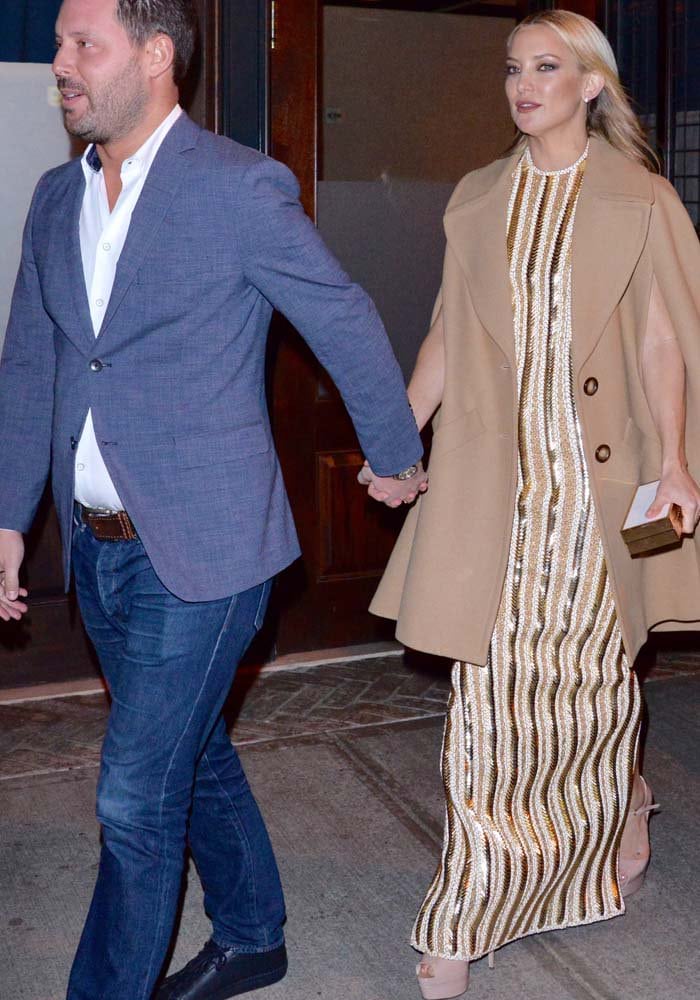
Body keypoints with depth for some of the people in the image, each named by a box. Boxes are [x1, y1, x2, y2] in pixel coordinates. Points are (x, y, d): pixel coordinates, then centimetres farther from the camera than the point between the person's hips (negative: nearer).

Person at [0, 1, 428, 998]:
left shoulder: (239, 187, -13)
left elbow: (347, 324, -3)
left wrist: (396, 457, 8)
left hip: (199, 547, -7)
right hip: (98, 545, 7)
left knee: (136, 797, -3)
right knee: (195, 757, 21)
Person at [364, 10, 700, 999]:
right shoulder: (478, 199, 11)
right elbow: (447, 333, 12)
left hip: (595, 473, -2)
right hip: (494, 475, 2)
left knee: (590, 671, 7)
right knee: (490, 681, 1)